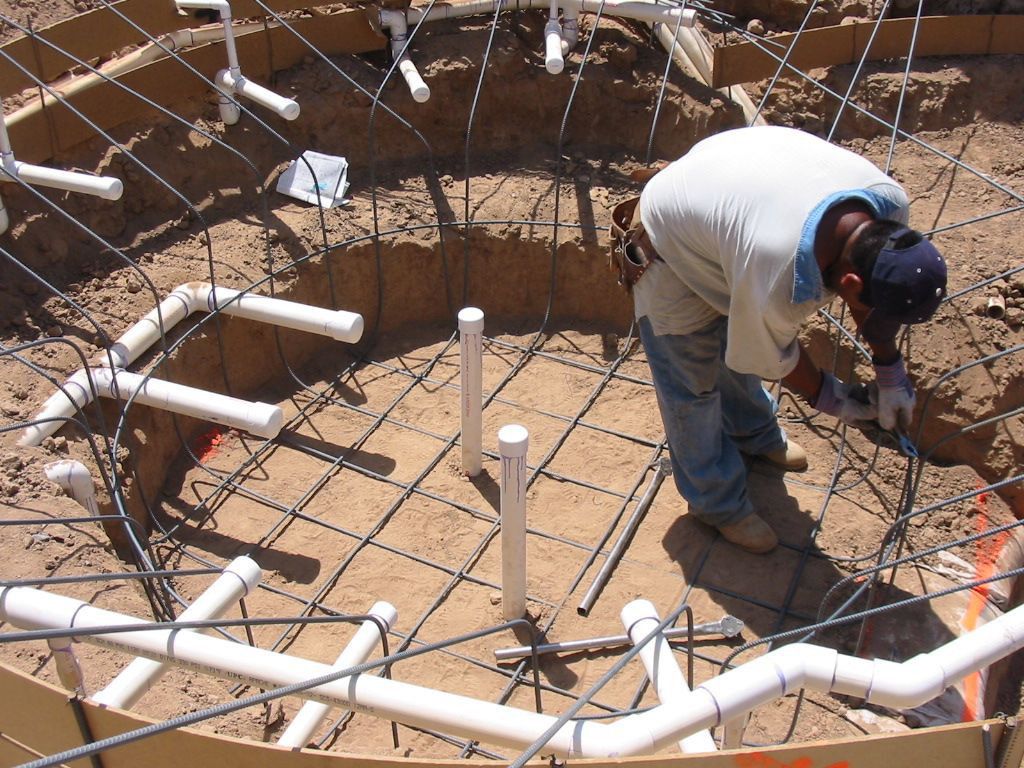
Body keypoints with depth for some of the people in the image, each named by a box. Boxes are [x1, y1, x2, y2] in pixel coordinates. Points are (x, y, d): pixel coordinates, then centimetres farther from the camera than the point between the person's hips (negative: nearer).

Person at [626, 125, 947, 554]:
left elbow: (877, 297, -3)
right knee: (693, 388, 5)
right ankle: (717, 503, 26)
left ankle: (753, 435, 53)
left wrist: (890, 372, -1)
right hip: (674, 253, -7)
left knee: (738, 347, 27)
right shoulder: (777, 280, -44)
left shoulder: (889, 202, -25)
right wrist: (825, 395, -4)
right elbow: (772, 356, -20)